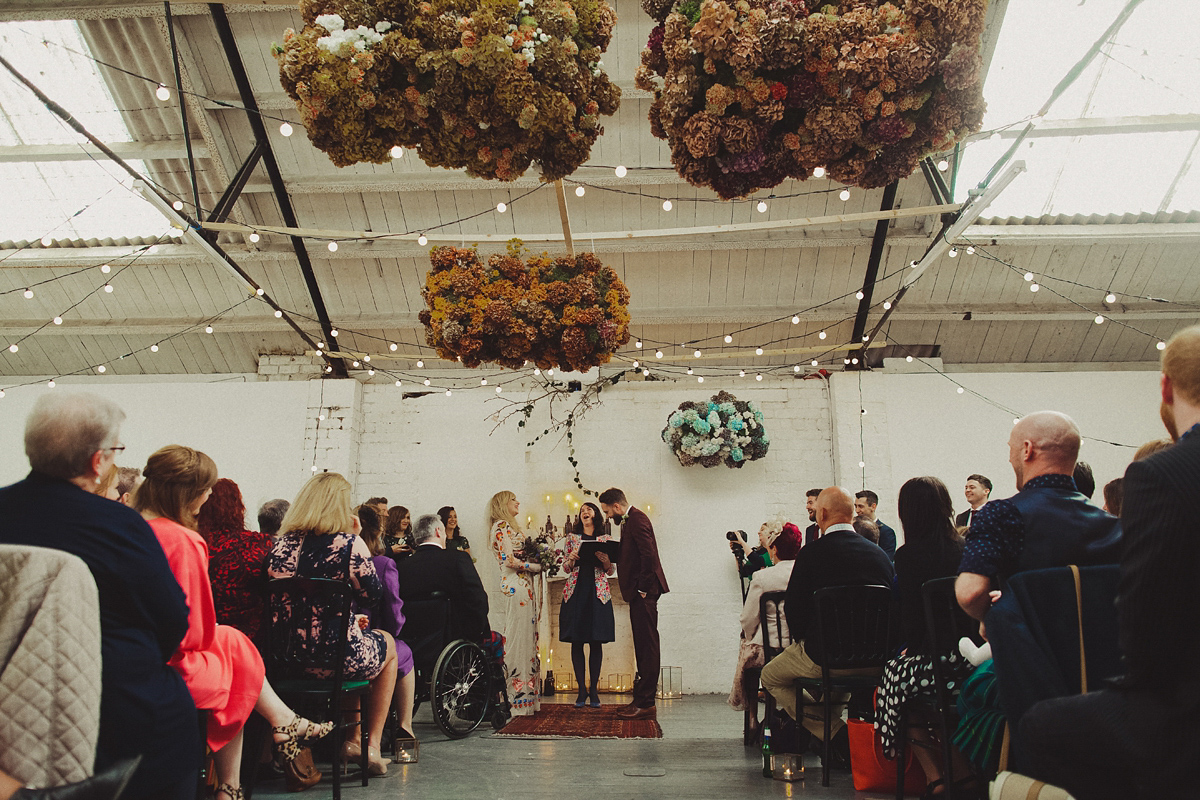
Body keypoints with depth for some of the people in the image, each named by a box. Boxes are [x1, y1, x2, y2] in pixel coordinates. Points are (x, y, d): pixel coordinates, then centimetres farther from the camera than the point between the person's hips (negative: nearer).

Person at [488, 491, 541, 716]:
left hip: (524, 587, 10)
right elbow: (508, 559, -15)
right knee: (519, 639, -8)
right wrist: (537, 566, -8)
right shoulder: (501, 526, -6)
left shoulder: (510, 527, 24)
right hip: (517, 587, -10)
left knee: (526, 639, 8)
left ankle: (526, 697, 12)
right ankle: (519, 699, -4)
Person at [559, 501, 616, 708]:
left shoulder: (604, 539, 11)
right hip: (575, 591, 1)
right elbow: (566, 567, 12)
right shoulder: (572, 537, 13)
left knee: (596, 641, -2)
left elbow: (611, 570, 9)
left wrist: (605, 560, -12)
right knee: (576, 642, -1)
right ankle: (581, 689, 6)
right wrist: (571, 559, -9)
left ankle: (594, 689, 7)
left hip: (598, 593, -1)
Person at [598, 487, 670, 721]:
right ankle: (641, 699, 21)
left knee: (647, 645, -6)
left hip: (644, 590, -11)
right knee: (642, 645, 14)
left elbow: (649, 556, -21)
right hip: (638, 590, 11)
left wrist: (642, 589, -18)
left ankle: (646, 704, -3)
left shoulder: (637, 519, -14)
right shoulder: (630, 520, 17)